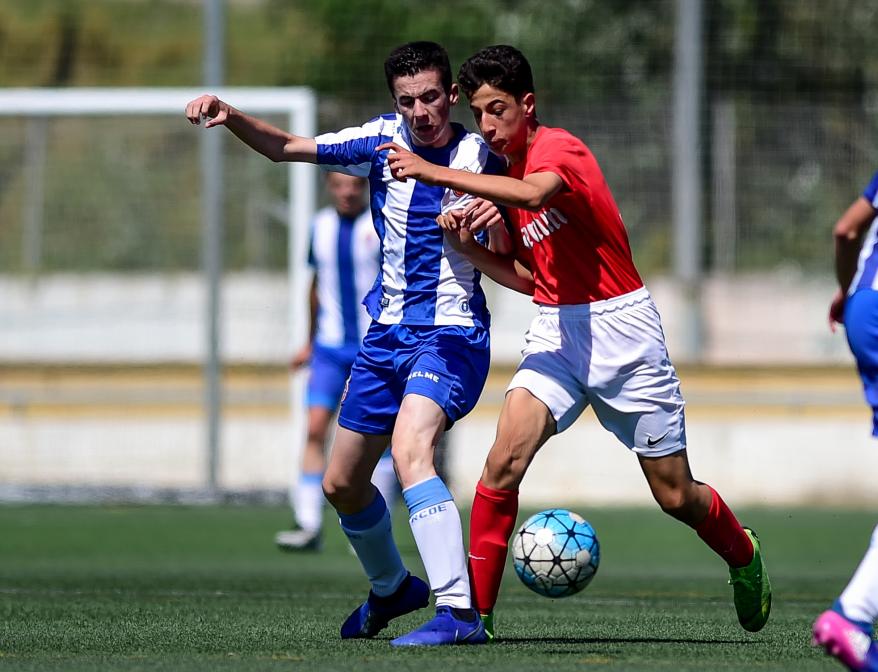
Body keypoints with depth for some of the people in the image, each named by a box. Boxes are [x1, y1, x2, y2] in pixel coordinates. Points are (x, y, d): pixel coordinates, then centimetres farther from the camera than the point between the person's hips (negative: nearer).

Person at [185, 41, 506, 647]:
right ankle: (391, 588, 43)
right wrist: (230, 116, -8)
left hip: (451, 335, -6)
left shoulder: (480, 156, -9)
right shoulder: (383, 140, 2)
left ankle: (459, 612, -40)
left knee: (409, 449, -32)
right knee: (342, 484, 15)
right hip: (388, 333, 6)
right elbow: (286, 147, 9)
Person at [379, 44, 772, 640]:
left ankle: (743, 553, 37)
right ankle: (477, 610, -14)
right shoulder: (506, 174, 11)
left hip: (620, 328, -6)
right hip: (556, 330, 6)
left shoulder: (560, 149, -14)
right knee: (505, 461, -19)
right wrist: (468, 248, 3)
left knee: (675, 495, 5)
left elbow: (533, 193, -39)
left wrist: (433, 173, -39)